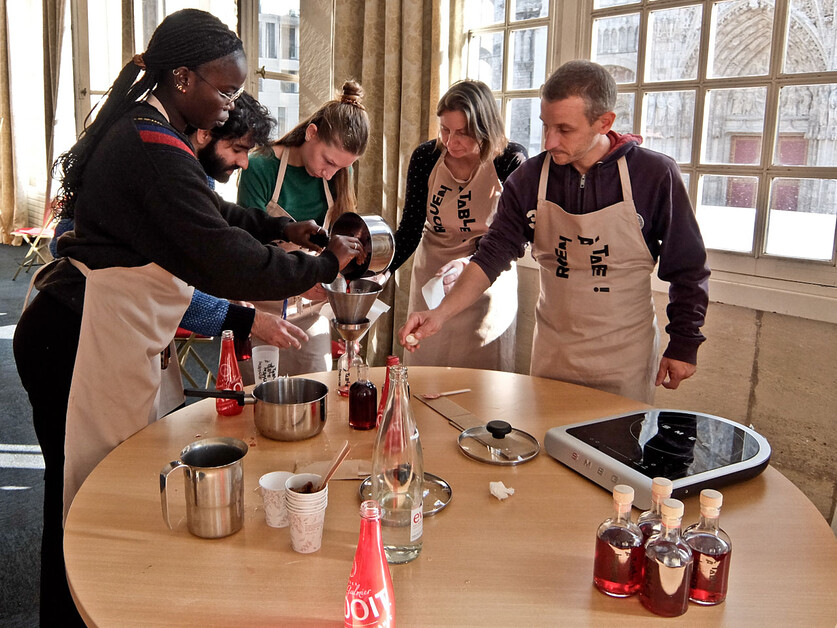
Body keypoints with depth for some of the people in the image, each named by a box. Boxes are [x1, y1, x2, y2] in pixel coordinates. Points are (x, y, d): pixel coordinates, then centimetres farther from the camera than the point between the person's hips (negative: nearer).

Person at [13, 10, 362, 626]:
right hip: (82, 341, -10)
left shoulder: (140, 132, 12)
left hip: (75, 331, 10)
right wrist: (324, 263, -13)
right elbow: (228, 262, -25)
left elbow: (210, 210, 24)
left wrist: (279, 227, 11)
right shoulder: (155, 153, -22)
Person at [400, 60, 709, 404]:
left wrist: (683, 345, -3)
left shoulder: (654, 175, -13)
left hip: (626, 359, -2)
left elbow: (688, 270, -4)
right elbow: (493, 254, -7)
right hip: (552, 354, 3)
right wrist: (440, 313, -19)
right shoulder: (528, 179, -7)